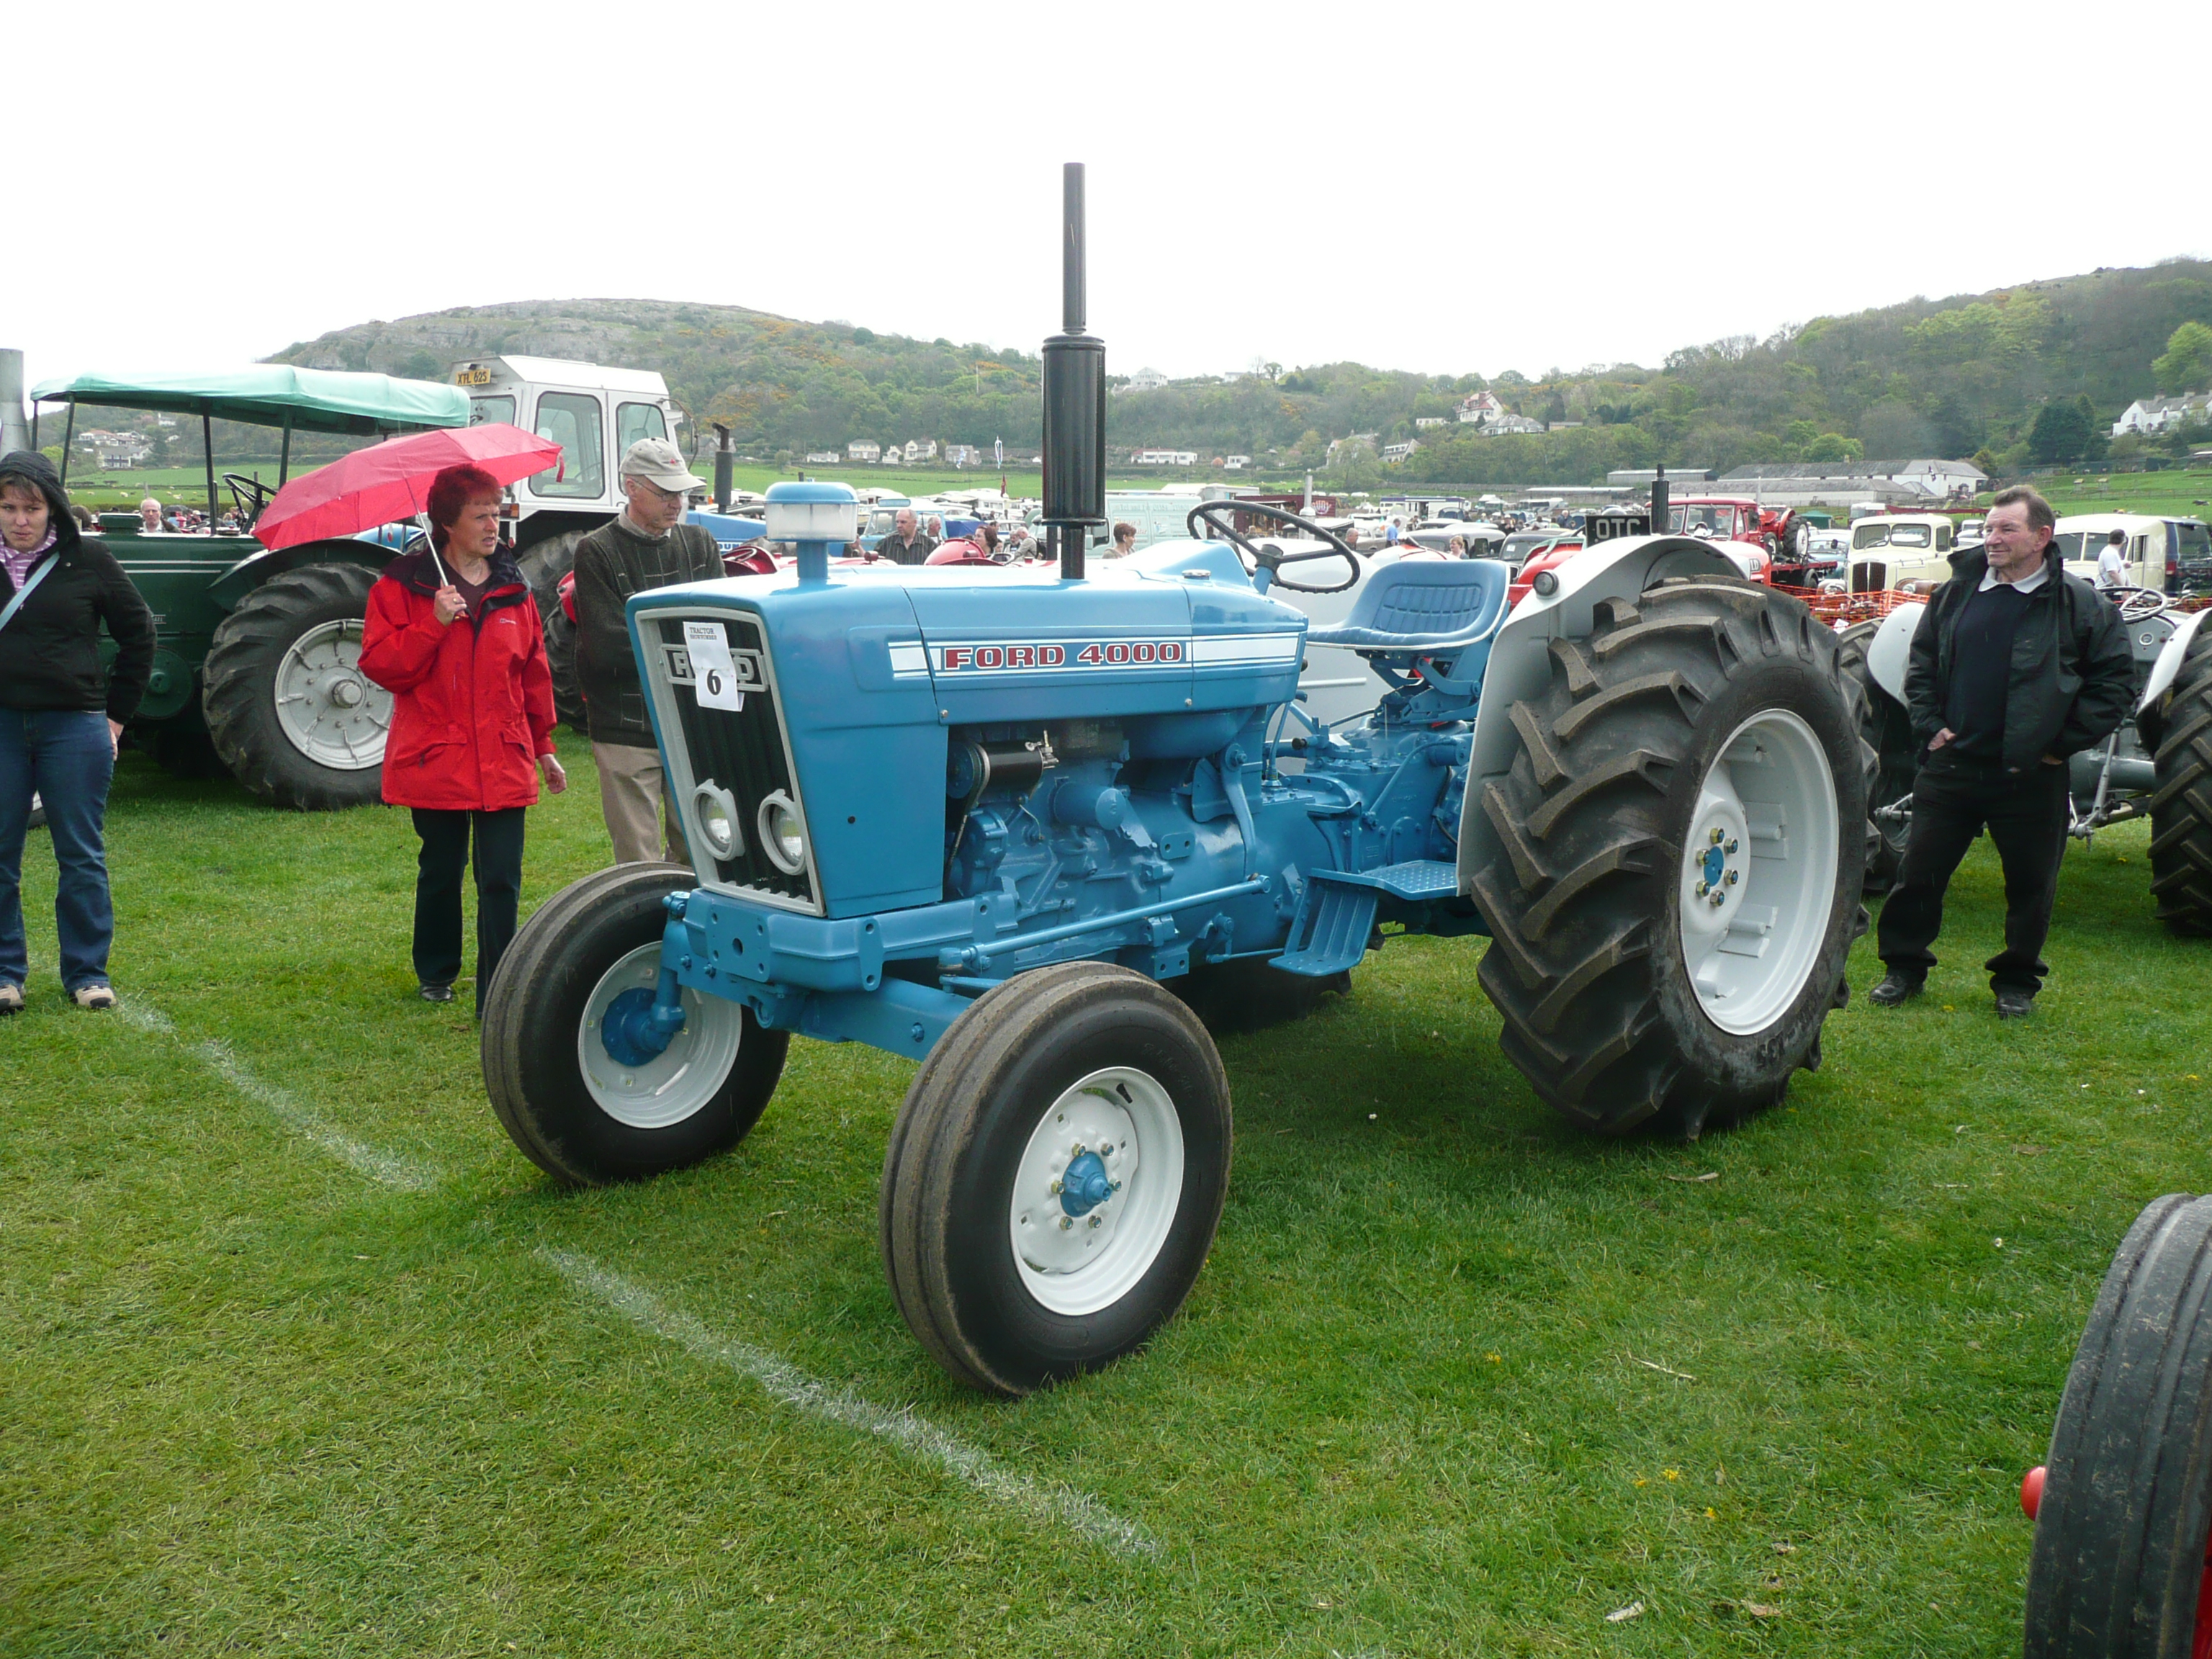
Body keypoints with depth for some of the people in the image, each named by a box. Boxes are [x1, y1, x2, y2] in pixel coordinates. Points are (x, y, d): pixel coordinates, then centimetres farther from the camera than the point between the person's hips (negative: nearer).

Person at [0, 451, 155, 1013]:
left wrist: (117, 712, 5)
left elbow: (138, 633, 7)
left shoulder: (88, 560, -1)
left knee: (82, 856, 5)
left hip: (74, 726, -1)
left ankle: (87, 972, 15)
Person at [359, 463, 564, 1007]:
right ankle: (436, 973, 35)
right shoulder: (403, 584, -1)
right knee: (441, 871, 14)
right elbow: (380, 664, -8)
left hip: (504, 760, 2)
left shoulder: (514, 588, 9)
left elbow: (535, 672, 14)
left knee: (501, 881, -4)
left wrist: (543, 746, 15)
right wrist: (433, 624, -19)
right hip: (436, 757, -1)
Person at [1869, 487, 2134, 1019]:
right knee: (1919, 871, 6)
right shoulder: (1956, 592, 5)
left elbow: (2115, 683, -1)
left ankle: (2017, 981, 25)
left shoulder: (2079, 604, -3)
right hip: (1951, 765, 2)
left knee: (2030, 884, 8)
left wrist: (2063, 744, -7)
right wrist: (1930, 725, 3)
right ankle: (1904, 966, 22)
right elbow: (1920, 663, 14)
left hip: (2030, 775, -2)